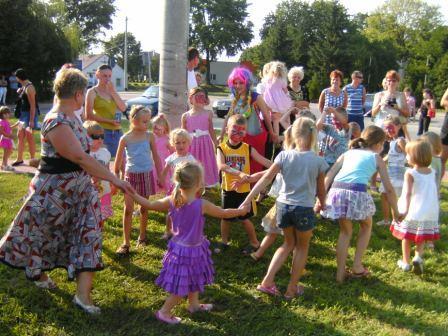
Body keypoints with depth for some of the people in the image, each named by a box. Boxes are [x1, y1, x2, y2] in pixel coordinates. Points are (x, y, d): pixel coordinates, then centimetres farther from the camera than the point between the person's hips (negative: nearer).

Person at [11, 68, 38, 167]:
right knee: (20, 136, 13)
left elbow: (33, 105, -22)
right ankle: (19, 159, 21)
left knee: (29, 137, -3)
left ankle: (32, 159, 7)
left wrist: (31, 120, -25)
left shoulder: (29, 88, -19)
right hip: (23, 114, 10)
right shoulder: (24, 86, 11)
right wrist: (19, 91, 4)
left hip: (30, 114, -10)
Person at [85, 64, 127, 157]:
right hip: (103, 131, -6)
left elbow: (123, 108, 3)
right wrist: (110, 121, -13)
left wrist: (113, 91, -5)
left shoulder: (111, 90, 14)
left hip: (117, 132, 6)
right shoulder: (92, 92, -2)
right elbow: (88, 115, -9)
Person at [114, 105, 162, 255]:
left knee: (144, 208, 12)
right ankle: (126, 242, 2)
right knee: (128, 209, -3)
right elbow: (118, 161, -1)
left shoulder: (149, 136, -4)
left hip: (146, 175, 1)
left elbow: (155, 157, 4)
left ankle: (142, 236, 29)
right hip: (131, 175, -1)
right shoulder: (126, 138, -9)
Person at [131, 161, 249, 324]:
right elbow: (223, 213, -10)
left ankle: (194, 304, 45)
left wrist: (132, 194, 13)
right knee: (182, 286, 9)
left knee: (194, 279, 28)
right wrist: (241, 211, 7)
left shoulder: (171, 201, -10)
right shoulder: (202, 205, -23)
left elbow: (150, 204, 1)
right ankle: (164, 312, 18)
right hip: (191, 251, -7)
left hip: (178, 247, 7)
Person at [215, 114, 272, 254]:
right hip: (228, 189, 1)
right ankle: (224, 241, 37)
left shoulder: (248, 148, -7)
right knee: (226, 217, 16)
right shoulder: (222, 148, -10)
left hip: (244, 189, -1)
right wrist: (239, 173, -41)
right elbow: (221, 166, -28)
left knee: (245, 218, 8)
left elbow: (265, 161, -11)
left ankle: (254, 242, 28)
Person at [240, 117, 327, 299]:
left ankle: (267, 281, 16)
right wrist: (321, 203, 25)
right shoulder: (318, 161, -8)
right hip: (304, 209, -3)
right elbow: (320, 189, 4)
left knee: (288, 243, 25)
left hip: (283, 206, 3)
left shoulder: (284, 156, -5)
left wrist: (247, 200, -7)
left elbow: (266, 179, -9)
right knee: (302, 247, 20)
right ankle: (292, 288, 26)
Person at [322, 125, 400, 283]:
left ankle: (340, 273, 25)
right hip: (357, 193, -3)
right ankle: (357, 267, 27)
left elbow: (329, 176, 15)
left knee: (345, 231, 26)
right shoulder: (376, 158, 20)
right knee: (366, 226, 28)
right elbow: (389, 189, 18)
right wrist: (395, 211, 28)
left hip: (337, 191, 3)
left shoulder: (348, 153, 27)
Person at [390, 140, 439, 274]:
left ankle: (406, 262, 21)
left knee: (406, 237, 12)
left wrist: (405, 210, -29)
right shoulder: (432, 172, 3)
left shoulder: (410, 173, -14)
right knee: (421, 238, 16)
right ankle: (418, 257, -6)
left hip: (413, 211, -4)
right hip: (429, 212, 4)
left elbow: (408, 193, -23)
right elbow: (433, 192, 12)